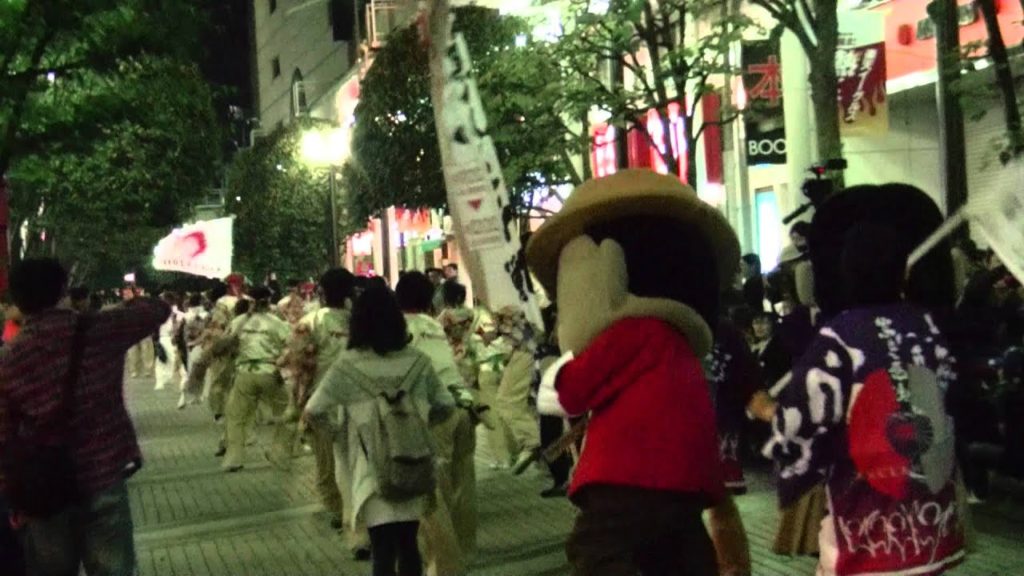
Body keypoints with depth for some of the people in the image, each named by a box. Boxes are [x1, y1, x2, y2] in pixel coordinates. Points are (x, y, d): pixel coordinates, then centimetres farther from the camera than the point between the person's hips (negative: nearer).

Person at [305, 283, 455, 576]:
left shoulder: (347, 365, -9)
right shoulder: (418, 361, -2)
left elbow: (313, 413, -10)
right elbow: (446, 405, 4)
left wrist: (337, 430, 7)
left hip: (375, 471, -3)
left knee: (384, 551, 5)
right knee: (408, 545, 17)